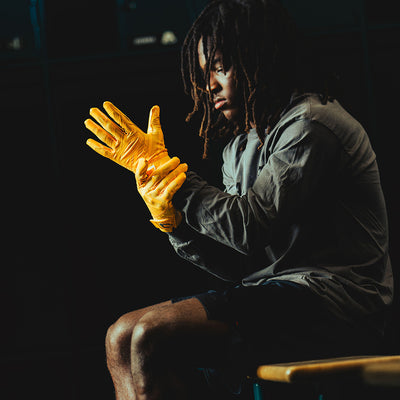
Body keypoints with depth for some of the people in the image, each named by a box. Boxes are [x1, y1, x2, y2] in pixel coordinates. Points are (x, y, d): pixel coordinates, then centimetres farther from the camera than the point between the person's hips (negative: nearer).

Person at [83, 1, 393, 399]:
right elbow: (239, 264, 13)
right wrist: (172, 215, -3)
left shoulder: (312, 125, -10)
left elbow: (249, 226, -20)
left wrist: (162, 169, -9)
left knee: (153, 337, -22)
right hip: (275, 294, 9)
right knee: (121, 338, 1)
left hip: (330, 306, -9)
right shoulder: (240, 147, 17)